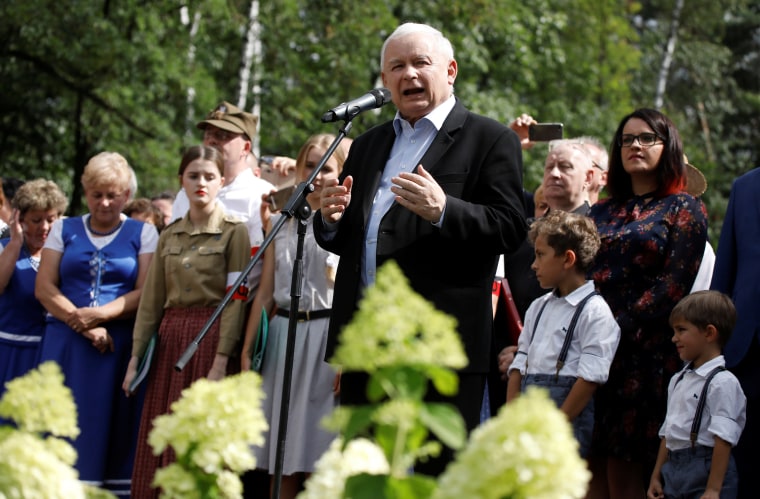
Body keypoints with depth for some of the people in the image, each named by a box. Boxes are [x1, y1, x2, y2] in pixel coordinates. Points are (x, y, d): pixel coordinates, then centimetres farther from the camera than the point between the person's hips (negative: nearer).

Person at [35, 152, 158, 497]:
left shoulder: (143, 233, 9)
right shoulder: (64, 230, 13)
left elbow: (146, 293, -2)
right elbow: (44, 287, 4)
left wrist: (101, 315, -15)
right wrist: (81, 322, -10)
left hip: (121, 346, -1)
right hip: (65, 344, 1)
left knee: (114, 428, -4)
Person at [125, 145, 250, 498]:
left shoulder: (234, 232, -2)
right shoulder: (169, 236, 14)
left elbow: (235, 300, -9)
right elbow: (151, 301, 12)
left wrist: (221, 360, -17)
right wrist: (136, 357, 5)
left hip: (212, 338, -5)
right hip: (170, 340, 5)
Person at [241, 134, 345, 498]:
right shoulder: (283, 225, 14)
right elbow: (265, 294, 14)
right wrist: (247, 350, 9)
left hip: (327, 337, -4)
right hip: (283, 337, 4)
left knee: (317, 456, -3)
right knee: (281, 458, 5)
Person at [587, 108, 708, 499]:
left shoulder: (685, 210, 4)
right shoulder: (601, 212, 20)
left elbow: (675, 284, -7)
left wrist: (620, 328, -15)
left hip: (646, 352, -5)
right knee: (590, 467, 0)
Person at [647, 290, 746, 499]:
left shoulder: (722, 382, -11)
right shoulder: (678, 380, 15)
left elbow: (723, 440, -16)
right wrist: (656, 476, 19)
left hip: (705, 472, -8)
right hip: (674, 472, 8)